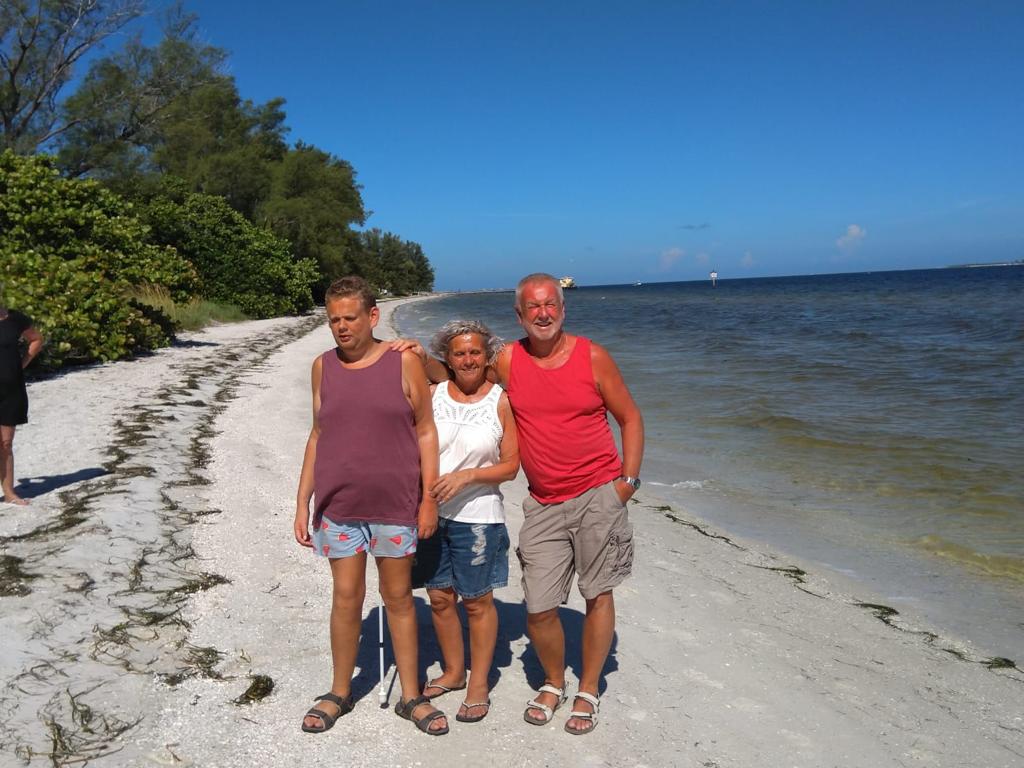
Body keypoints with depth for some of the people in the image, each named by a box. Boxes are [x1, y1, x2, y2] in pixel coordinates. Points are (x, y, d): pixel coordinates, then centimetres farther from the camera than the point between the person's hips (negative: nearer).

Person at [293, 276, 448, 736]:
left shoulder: (404, 362, -5)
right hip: (338, 506, 2)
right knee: (346, 598, 8)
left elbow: (425, 433, -2)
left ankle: (410, 697, 23)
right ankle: (339, 694, 28)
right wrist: (302, 503, 7)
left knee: (399, 597, 9)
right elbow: (317, 437, 9)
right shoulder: (323, 367, 4)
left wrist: (429, 499, -5)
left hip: (396, 506, -2)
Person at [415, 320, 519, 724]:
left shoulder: (501, 401, -6)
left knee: (477, 601, 7)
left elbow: (510, 466, -6)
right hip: (431, 510, 4)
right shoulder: (433, 394, 3)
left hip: (477, 516, -3)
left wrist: (466, 477, -17)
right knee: (440, 597, 13)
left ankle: (479, 685, 24)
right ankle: (453, 672, 34)